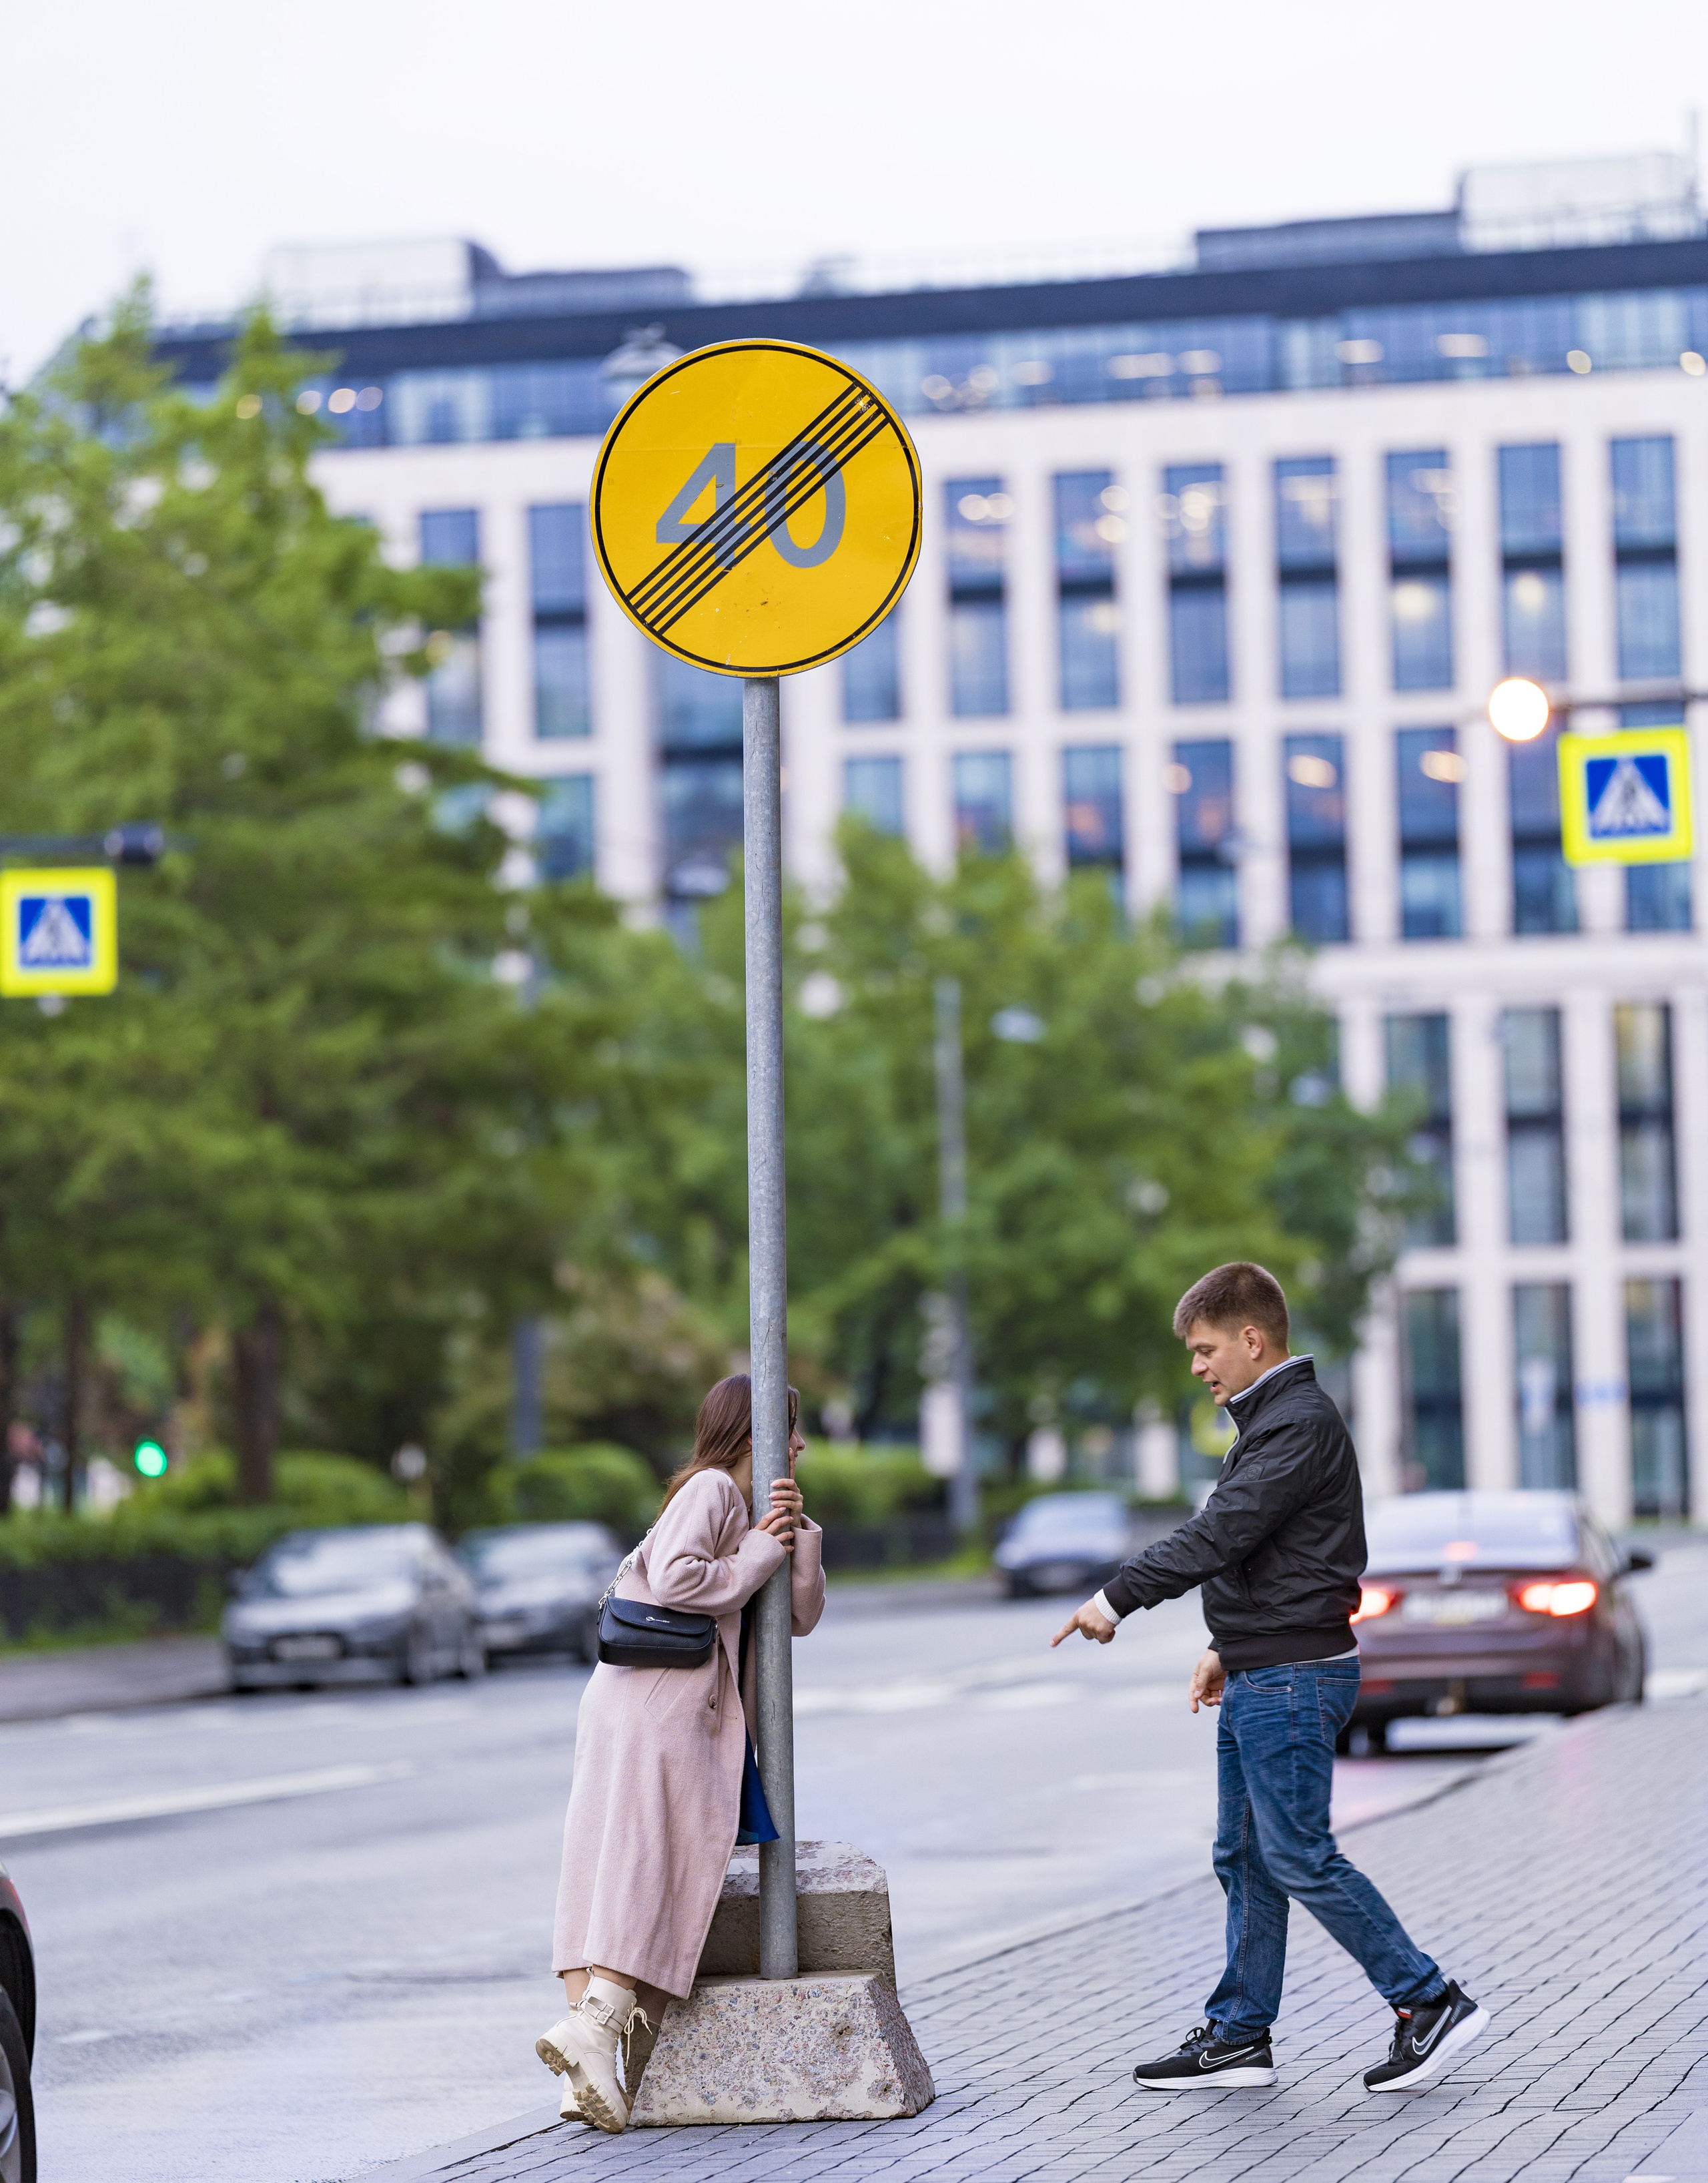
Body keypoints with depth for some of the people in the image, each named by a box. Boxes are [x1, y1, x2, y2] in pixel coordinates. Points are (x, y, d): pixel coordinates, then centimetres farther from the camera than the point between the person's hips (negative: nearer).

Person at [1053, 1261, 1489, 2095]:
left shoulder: (1302, 1423, -16)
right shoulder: (1274, 1419, 17)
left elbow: (1220, 1533, -24)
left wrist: (1118, 1598, -23)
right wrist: (1228, 1647, 19)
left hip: (1294, 1680, -11)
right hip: (1261, 1676, 11)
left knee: (1300, 1857, -9)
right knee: (1245, 1858, 11)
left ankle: (1431, 2003, -3)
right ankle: (1238, 2035, 16)